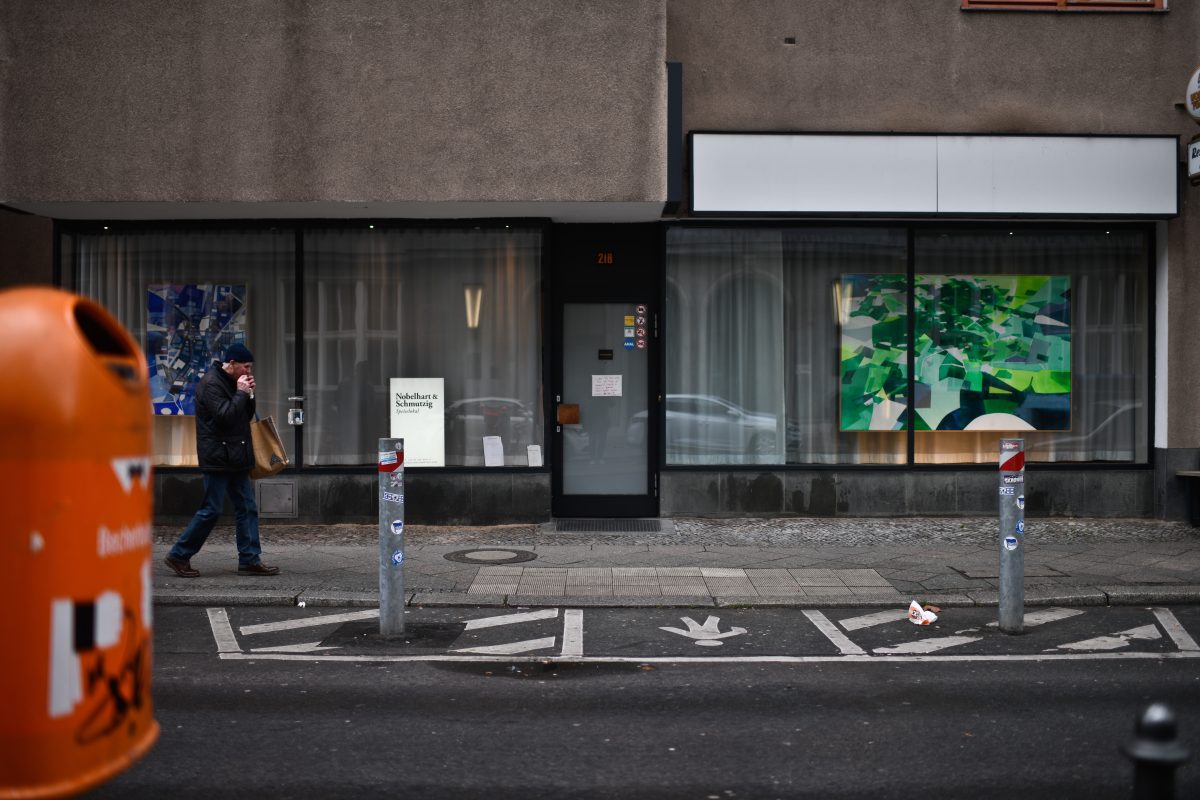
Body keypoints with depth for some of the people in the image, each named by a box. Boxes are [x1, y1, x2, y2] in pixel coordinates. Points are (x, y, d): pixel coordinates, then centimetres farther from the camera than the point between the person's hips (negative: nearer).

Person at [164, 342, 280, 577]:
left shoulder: (232, 382, 15)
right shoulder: (211, 383, -13)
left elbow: (246, 415, 19)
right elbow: (224, 415, -22)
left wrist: (249, 394, 4)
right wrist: (241, 393, -15)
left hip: (235, 458, 9)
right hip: (218, 458, -9)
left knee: (247, 508, 6)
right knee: (211, 510, -5)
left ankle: (250, 560, 9)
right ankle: (179, 555, 7)